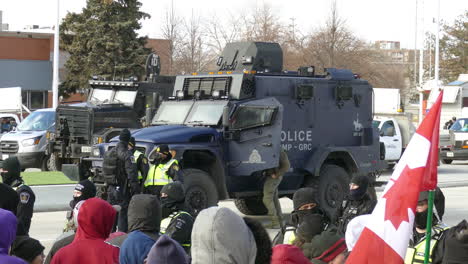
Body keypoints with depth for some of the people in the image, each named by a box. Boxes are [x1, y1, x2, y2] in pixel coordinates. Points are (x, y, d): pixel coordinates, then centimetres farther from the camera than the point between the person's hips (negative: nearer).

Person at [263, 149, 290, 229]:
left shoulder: (279, 152, -18)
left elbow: (286, 165, -18)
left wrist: (277, 175, -18)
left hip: (273, 177, -10)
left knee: (267, 199, -7)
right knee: (274, 199, 16)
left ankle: (275, 223, -7)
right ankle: (280, 221, 22)